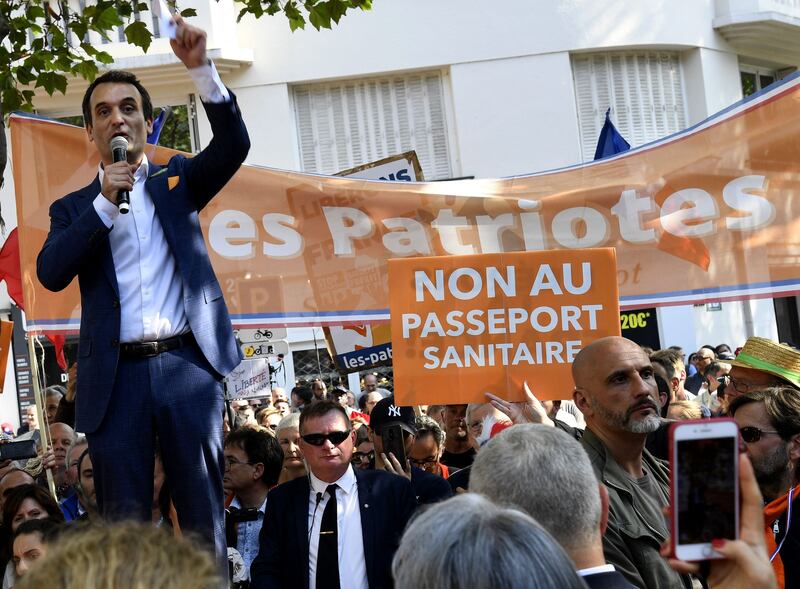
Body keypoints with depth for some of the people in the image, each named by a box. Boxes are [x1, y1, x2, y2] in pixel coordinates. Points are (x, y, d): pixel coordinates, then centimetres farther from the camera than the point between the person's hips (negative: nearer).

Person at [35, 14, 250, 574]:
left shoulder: (177, 181, 15)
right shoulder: (74, 207, 14)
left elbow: (234, 145, -3)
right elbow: (51, 274, -3)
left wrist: (200, 67, -16)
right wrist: (104, 202, -9)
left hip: (187, 365, 0)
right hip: (118, 375, 1)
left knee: (204, 518, 1)